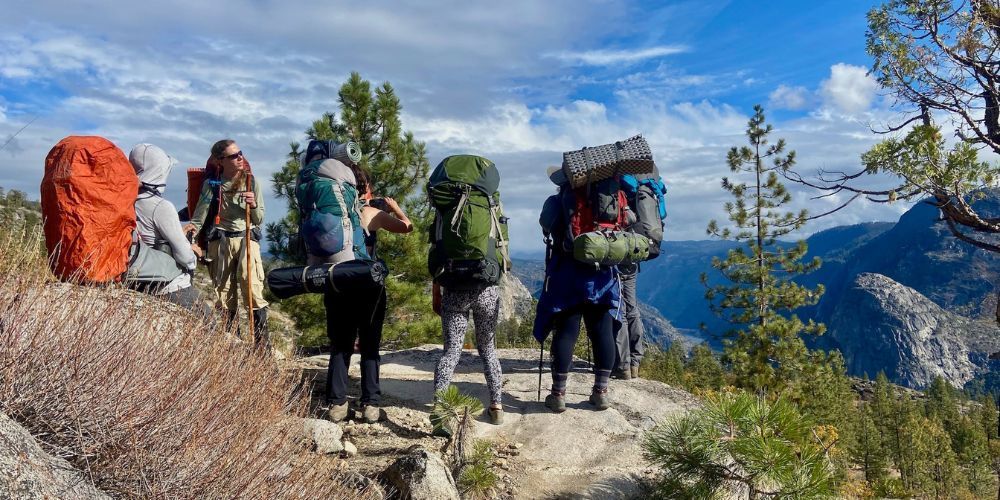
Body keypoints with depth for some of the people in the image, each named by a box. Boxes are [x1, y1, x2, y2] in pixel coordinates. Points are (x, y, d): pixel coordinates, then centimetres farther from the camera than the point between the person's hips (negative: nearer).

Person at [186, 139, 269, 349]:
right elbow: (198, 219, 2)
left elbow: (259, 220, 9)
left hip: (247, 237, 0)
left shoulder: (251, 181, 6)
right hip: (220, 239, 1)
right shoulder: (212, 184, 2)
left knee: (250, 280, -20)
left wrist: (254, 205, -11)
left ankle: (262, 337, -15)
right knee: (224, 292, 3)